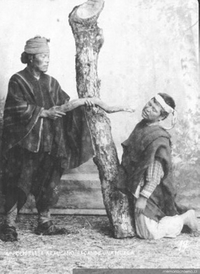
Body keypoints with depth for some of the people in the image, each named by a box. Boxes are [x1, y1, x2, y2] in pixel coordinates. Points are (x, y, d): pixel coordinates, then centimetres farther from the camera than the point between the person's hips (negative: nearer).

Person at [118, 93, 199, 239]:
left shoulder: (159, 138, -23)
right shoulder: (142, 126, 3)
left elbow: (156, 173, -24)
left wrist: (143, 197, -22)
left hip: (148, 189, -9)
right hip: (135, 185, 9)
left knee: (148, 233, -4)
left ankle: (185, 218, 14)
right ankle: (179, 215, 32)